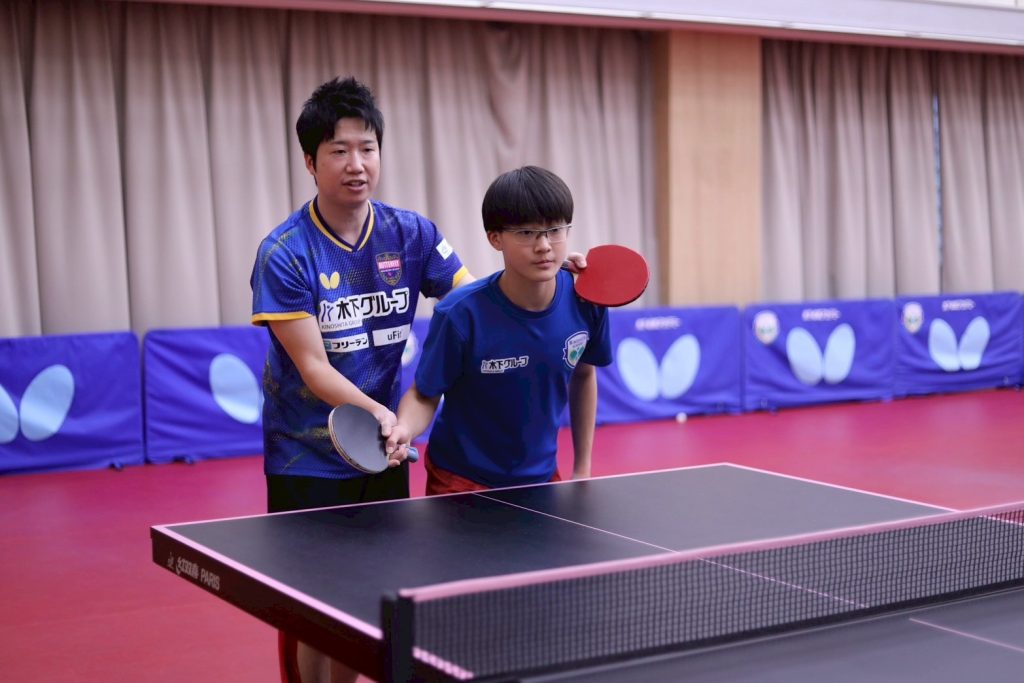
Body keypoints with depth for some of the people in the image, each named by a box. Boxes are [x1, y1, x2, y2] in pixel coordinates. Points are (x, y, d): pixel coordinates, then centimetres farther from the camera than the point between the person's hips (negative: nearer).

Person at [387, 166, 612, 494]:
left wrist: (582, 468, 8)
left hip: (541, 478, 4)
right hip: (461, 480, -4)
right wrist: (404, 429, -36)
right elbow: (424, 395, -14)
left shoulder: (586, 302, -14)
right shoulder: (461, 315, -25)